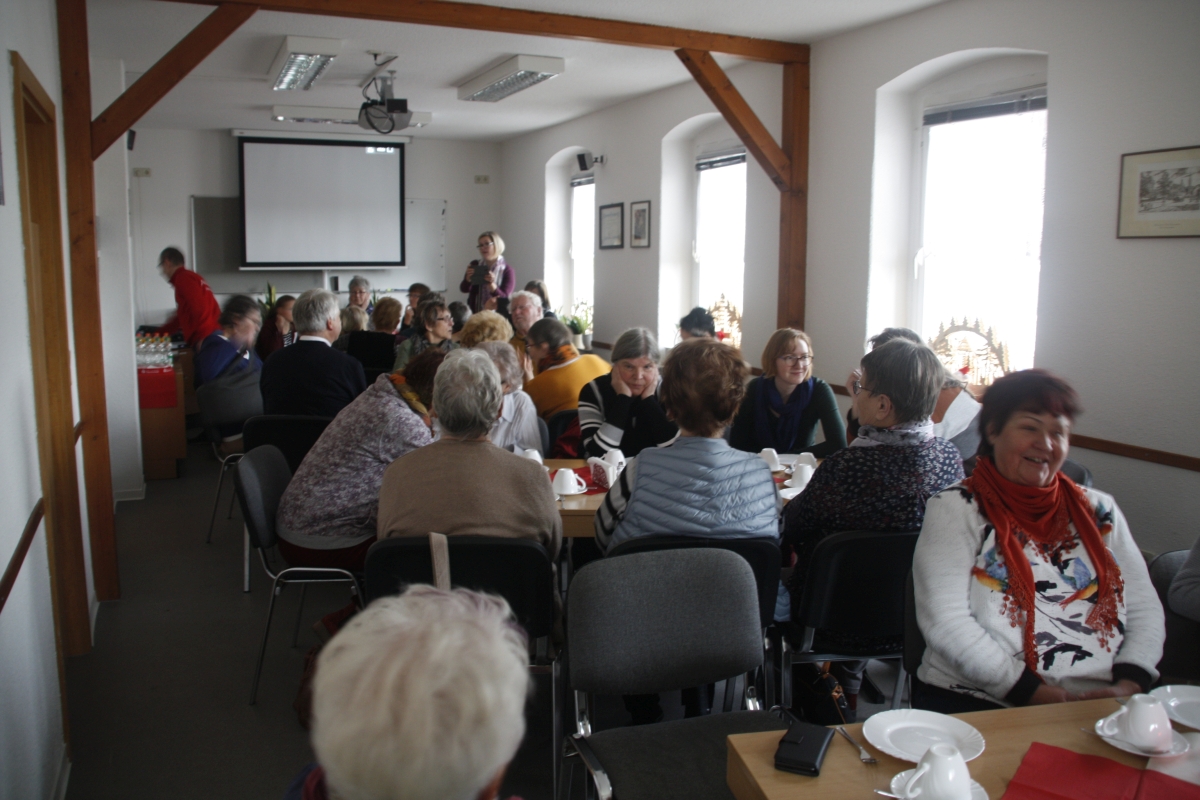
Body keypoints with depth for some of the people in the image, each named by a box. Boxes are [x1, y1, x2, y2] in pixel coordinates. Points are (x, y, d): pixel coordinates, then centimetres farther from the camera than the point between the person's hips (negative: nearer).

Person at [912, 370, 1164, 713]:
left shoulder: (1099, 511, 17)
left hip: (1099, 708, 4)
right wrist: (1037, 693, -13)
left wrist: (1128, 685, -5)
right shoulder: (955, 508, 1)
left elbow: (1144, 608, 14)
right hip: (978, 704, -4)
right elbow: (944, 620, -9)